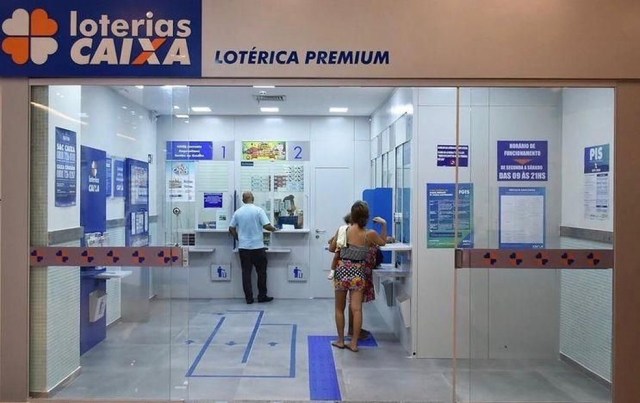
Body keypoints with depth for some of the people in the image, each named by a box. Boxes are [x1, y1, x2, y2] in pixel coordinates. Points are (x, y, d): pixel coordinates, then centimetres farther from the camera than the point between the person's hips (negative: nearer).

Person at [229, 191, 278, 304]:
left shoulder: (238, 212, 4)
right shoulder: (258, 210, -7)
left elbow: (231, 229, 8)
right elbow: (266, 226, -13)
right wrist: (274, 229, 7)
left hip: (243, 247, 3)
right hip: (258, 246, -3)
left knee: (246, 272, 6)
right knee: (261, 272, 8)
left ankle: (249, 298, 6)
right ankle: (262, 296, 12)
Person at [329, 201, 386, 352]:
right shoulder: (370, 234, -6)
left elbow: (331, 248, 7)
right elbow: (383, 242, 16)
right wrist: (384, 224, 18)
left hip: (342, 270, 1)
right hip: (357, 272, -1)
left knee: (340, 309, 14)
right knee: (356, 309, 1)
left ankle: (340, 340, 21)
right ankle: (354, 343, 3)